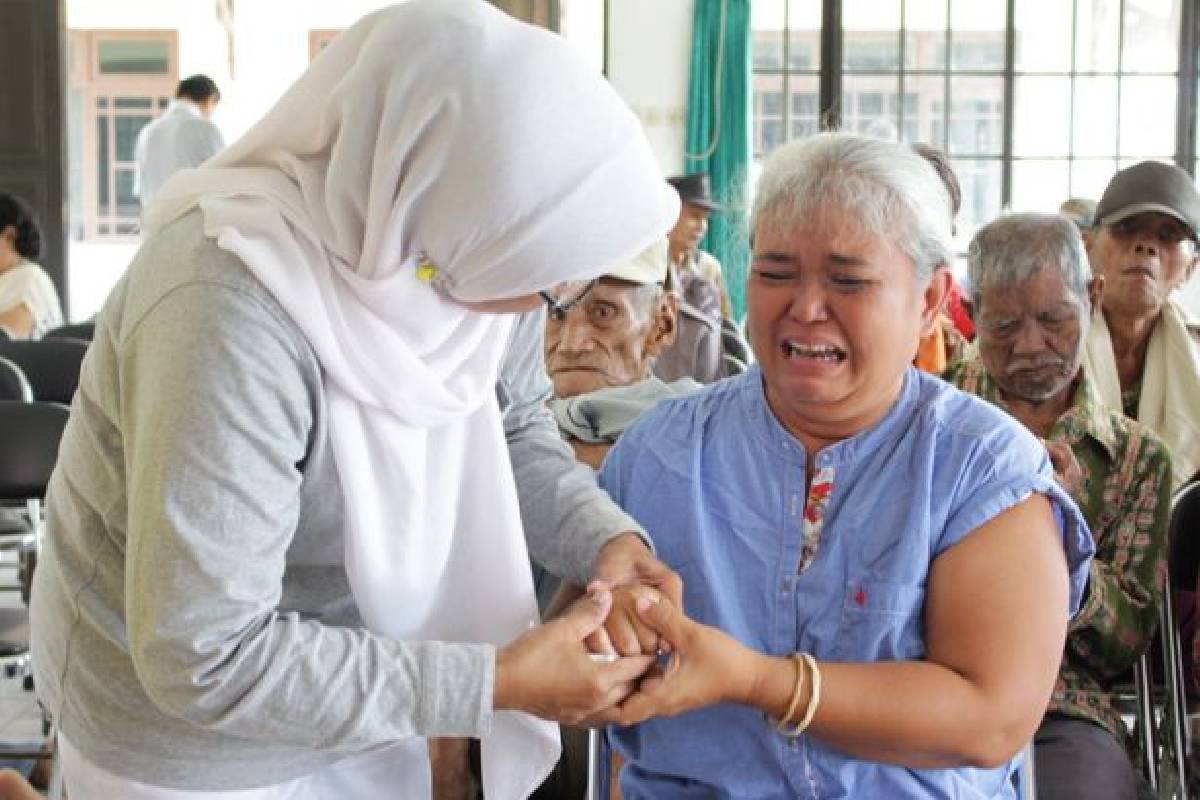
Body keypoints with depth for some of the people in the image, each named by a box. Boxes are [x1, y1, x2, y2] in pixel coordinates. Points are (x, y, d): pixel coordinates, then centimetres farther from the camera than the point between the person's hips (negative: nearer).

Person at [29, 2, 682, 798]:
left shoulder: (478, 245, -16)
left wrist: (605, 538, -18)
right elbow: (208, 658, -32)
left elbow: (514, 426, 1)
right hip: (186, 728, -5)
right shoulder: (235, 314, -37)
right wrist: (495, 685, -29)